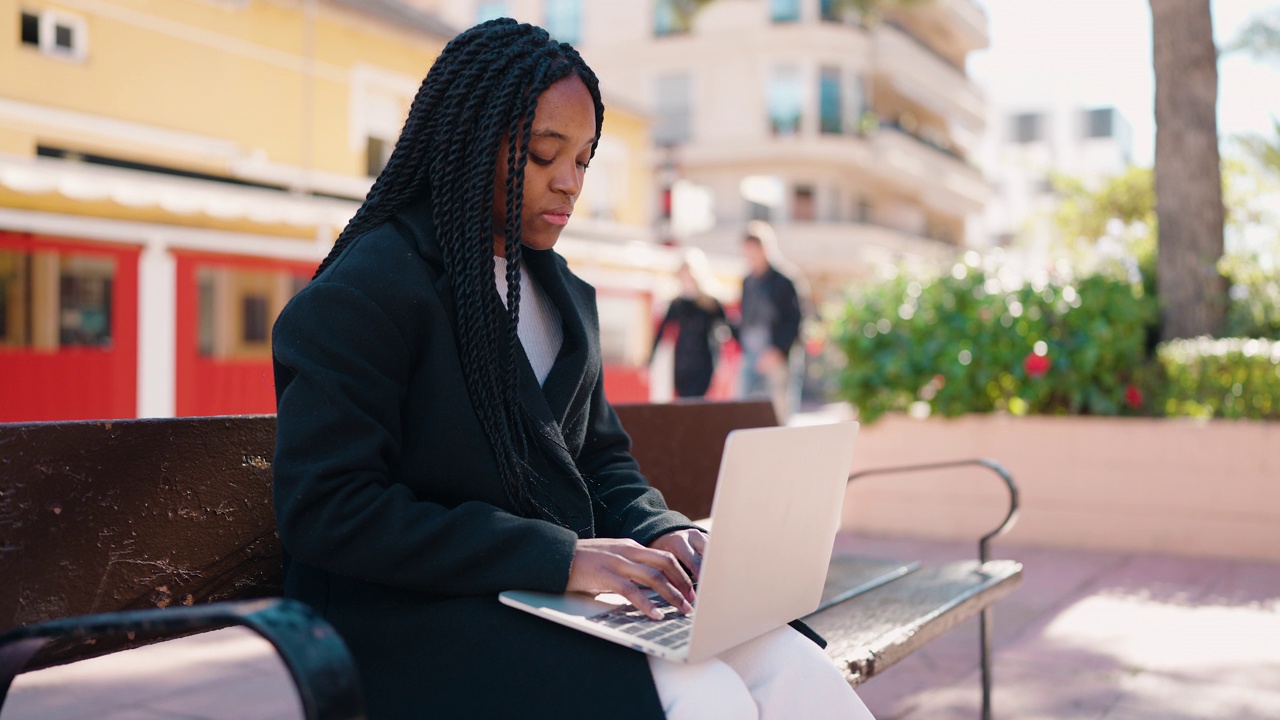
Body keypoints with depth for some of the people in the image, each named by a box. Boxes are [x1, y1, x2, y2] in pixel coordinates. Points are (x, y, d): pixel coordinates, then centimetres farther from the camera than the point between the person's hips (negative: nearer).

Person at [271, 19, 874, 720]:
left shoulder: (566, 295, 16)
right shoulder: (364, 292, -9)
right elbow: (326, 509, -17)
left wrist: (661, 531, -4)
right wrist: (559, 557, -22)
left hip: (565, 596, 7)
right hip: (416, 614, -7)